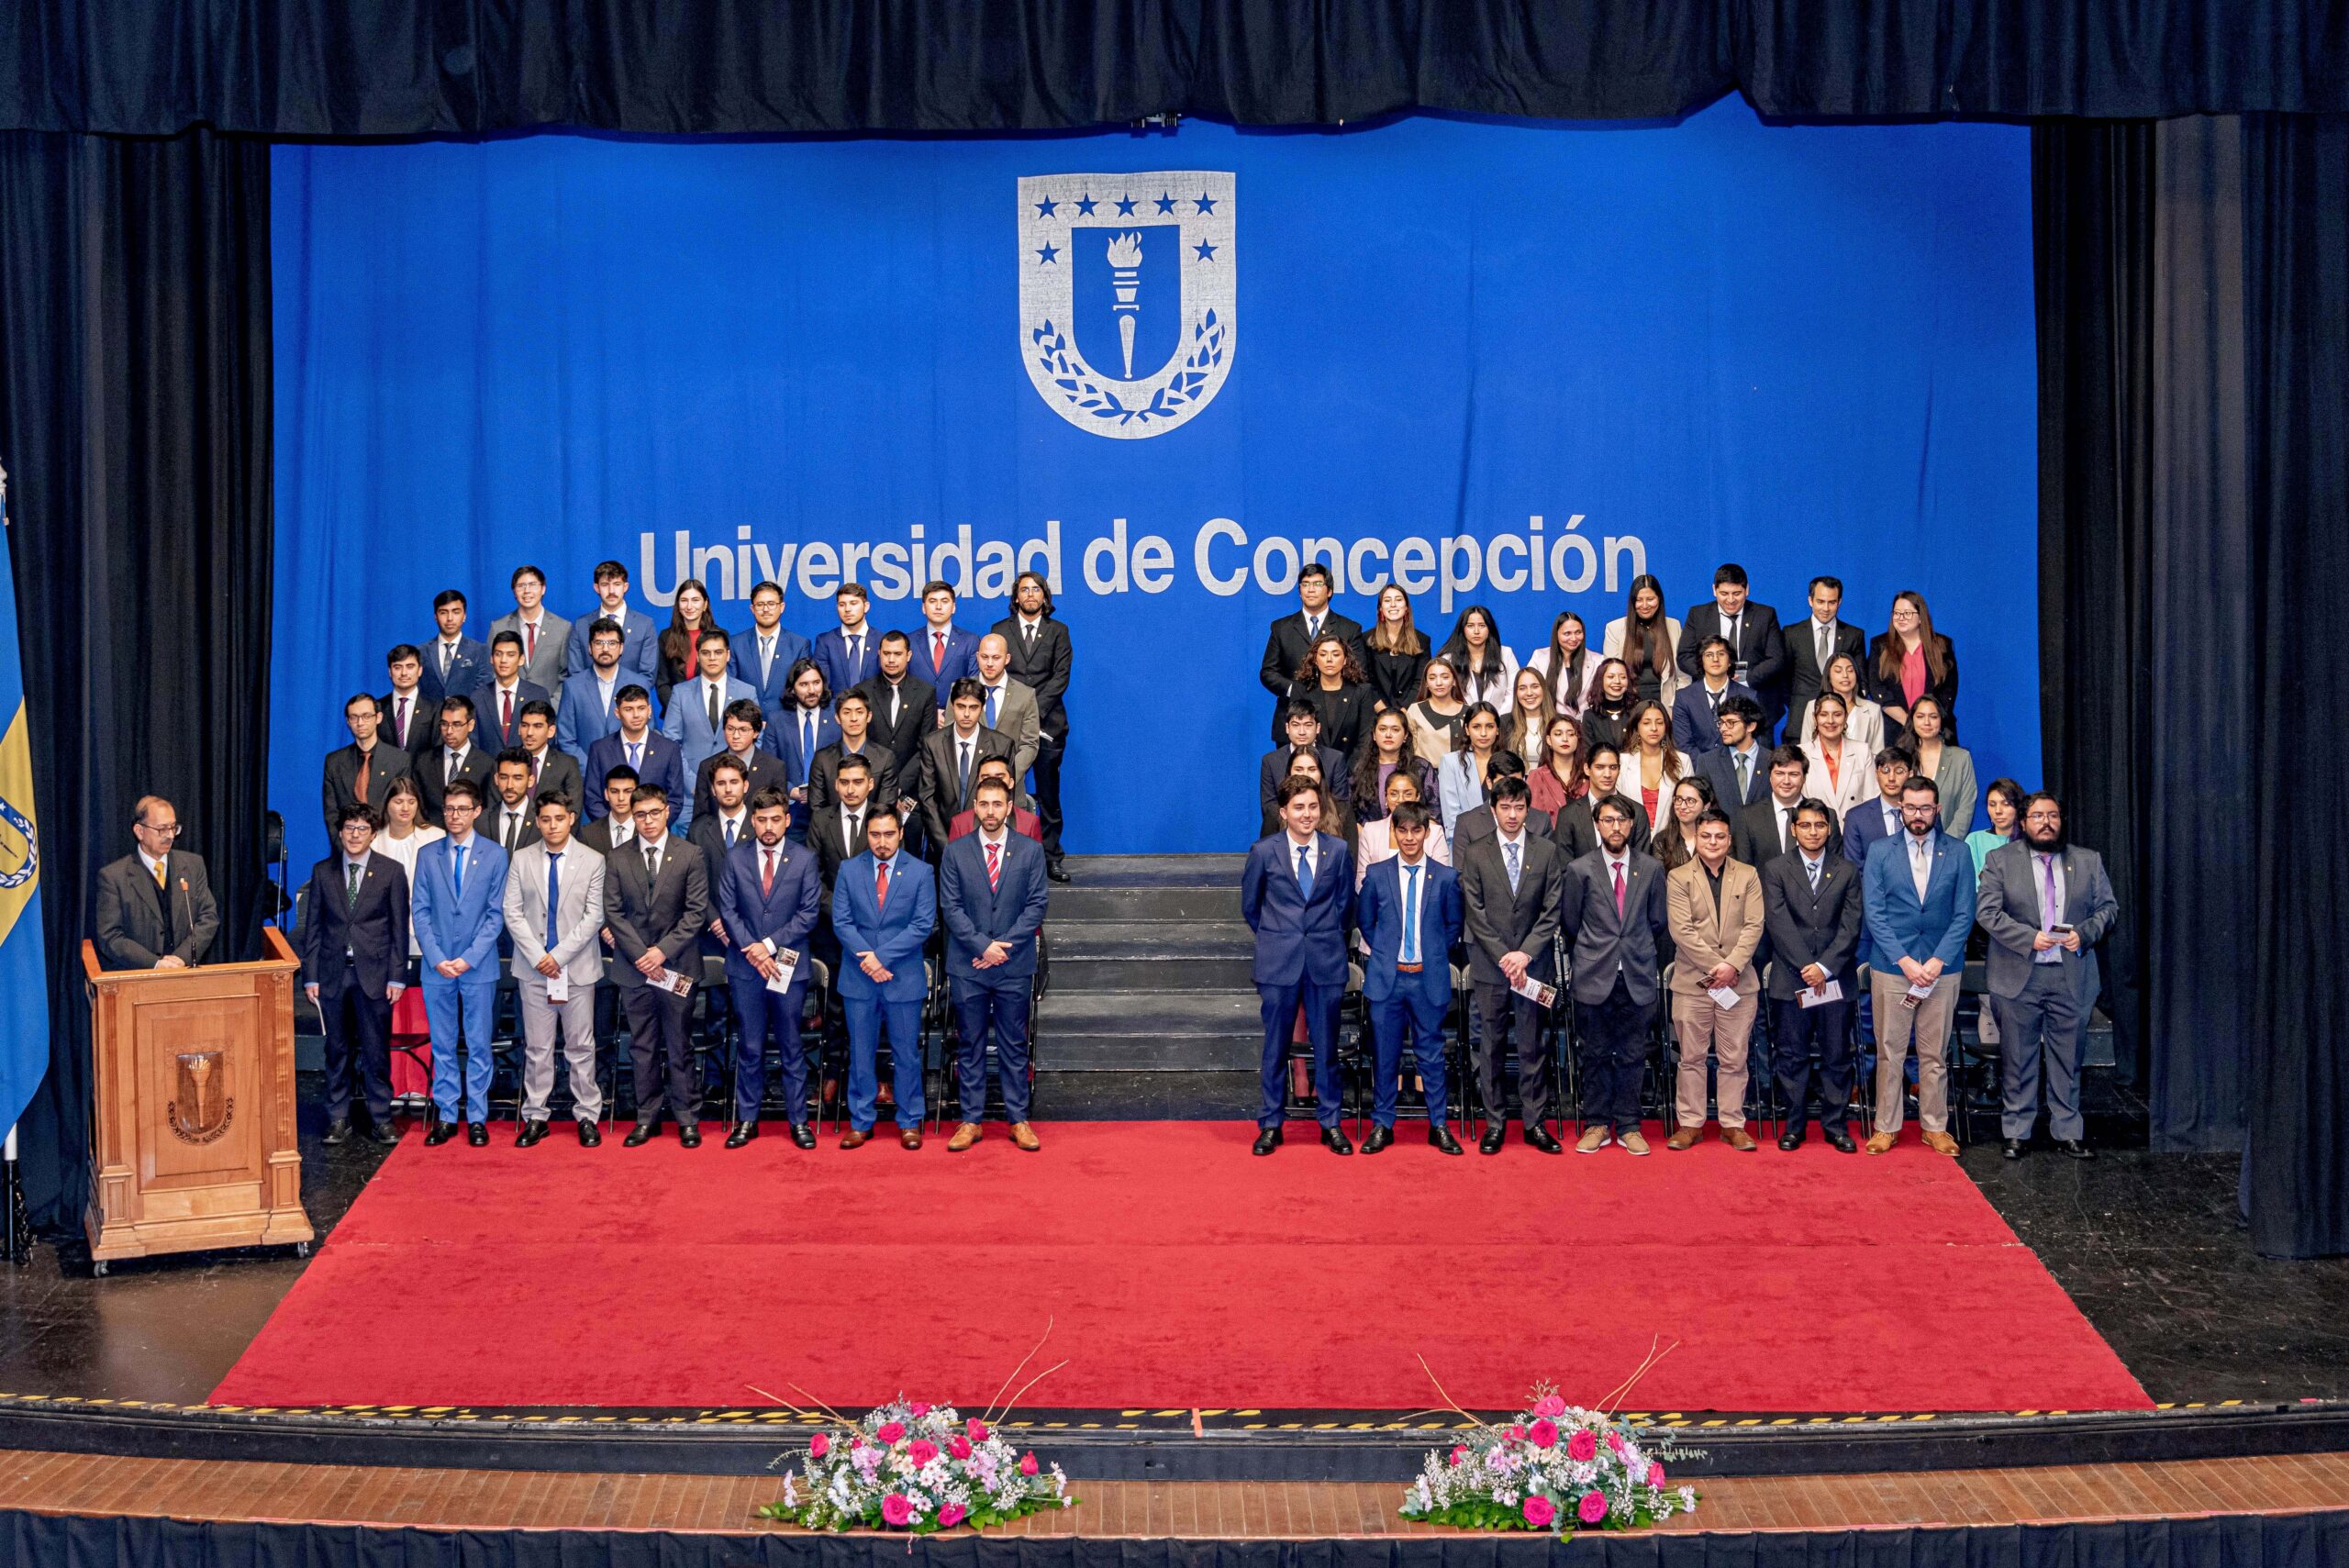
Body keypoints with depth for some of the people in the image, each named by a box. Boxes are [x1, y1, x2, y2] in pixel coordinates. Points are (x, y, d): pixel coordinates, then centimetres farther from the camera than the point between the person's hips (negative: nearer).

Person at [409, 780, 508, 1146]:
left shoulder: (494, 855, 0)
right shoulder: (427, 855, 5)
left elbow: (496, 914, -3)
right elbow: (420, 911, 4)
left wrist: (469, 958, -11)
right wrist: (437, 958, -8)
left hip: (479, 967, -2)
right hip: (437, 966, 2)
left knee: (478, 1045, 4)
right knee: (442, 1046, 7)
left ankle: (477, 1118, 11)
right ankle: (445, 1116, 14)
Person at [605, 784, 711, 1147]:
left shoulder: (690, 856, 0)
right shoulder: (617, 859, 6)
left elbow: (696, 911, -4)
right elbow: (613, 912, 2)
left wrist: (663, 951, -13)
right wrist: (641, 955, -10)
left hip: (677, 965, -2)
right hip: (634, 967, 2)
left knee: (679, 1045, 3)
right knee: (642, 1047, 7)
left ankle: (687, 1117, 10)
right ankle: (647, 1117, 14)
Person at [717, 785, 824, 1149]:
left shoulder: (805, 859, 0)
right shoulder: (735, 858, 4)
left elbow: (810, 913, -4)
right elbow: (727, 909, 2)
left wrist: (770, 944, -12)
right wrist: (751, 950, -10)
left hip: (789, 965, -1)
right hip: (745, 967, 1)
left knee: (791, 1047, 5)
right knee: (749, 1047, 6)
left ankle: (798, 1120, 11)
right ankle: (746, 1119, 14)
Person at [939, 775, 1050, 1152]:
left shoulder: (1031, 852, 3)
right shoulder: (955, 853, 3)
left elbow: (1037, 905, -2)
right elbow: (950, 907, -2)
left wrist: (1004, 945, -11)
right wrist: (982, 946, -12)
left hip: (1014, 966, 0)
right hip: (967, 966, 0)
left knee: (1014, 1046, 5)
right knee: (971, 1046, 5)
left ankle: (1018, 1120, 10)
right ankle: (971, 1120, 10)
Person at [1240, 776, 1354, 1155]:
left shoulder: (1338, 851, 1)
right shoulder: (1264, 852, -2)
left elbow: (1346, 904, 12)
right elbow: (1249, 905, 10)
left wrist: (1328, 939, 12)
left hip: (1326, 961, 1)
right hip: (1278, 963, -1)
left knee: (1327, 1045, 6)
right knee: (1275, 1046, 5)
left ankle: (1331, 1123, 16)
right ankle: (1270, 1124, 14)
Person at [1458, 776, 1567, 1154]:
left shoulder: (1547, 852, 4)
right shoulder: (1475, 854, 3)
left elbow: (1552, 911, 0)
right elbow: (1475, 914, -1)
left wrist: (1526, 954, -11)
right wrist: (1504, 958, -10)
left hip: (1533, 964, 0)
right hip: (1489, 965, 0)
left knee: (1532, 1046, 3)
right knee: (1490, 1046, 4)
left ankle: (1535, 1123, 9)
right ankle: (1494, 1123, 11)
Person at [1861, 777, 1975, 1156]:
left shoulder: (1958, 853, 5)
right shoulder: (1880, 851, 3)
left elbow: (1964, 914, 1)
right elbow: (1874, 913, -2)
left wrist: (1937, 961, -9)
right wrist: (1905, 961, -10)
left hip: (1942, 968, 1)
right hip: (1891, 968, 0)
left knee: (1935, 1054, 7)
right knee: (1889, 1052, 3)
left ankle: (1935, 1127, 16)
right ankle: (1886, 1126, 12)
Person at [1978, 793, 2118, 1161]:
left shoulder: (2088, 861, 9)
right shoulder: (2000, 860, 2)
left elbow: (2108, 907, 9)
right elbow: (1986, 910, -6)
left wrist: (2084, 934, -10)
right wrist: (2029, 938, -17)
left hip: (2071, 977, 2)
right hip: (2019, 976, -2)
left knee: (2067, 1059, 7)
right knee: (2017, 1059, 5)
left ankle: (2067, 1132, 15)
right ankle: (2016, 1132, 13)